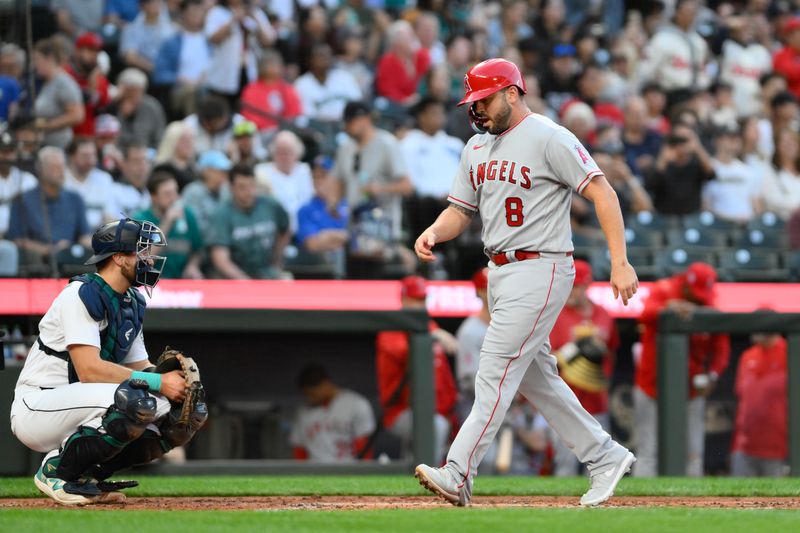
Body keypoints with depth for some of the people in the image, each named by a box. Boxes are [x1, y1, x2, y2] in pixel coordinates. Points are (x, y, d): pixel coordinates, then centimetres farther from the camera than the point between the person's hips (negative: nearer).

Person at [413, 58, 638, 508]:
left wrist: (620, 262, -22)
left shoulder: (549, 138, -11)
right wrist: (433, 233, -6)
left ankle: (458, 475, -18)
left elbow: (603, 192, -15)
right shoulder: (477, 148, 15)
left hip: (540, 270, -9)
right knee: (536, 378, 11)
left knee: (496, 371, -14)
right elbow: (461, 210, 18)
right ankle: (606, 458, 21)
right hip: (500, 271, 9)